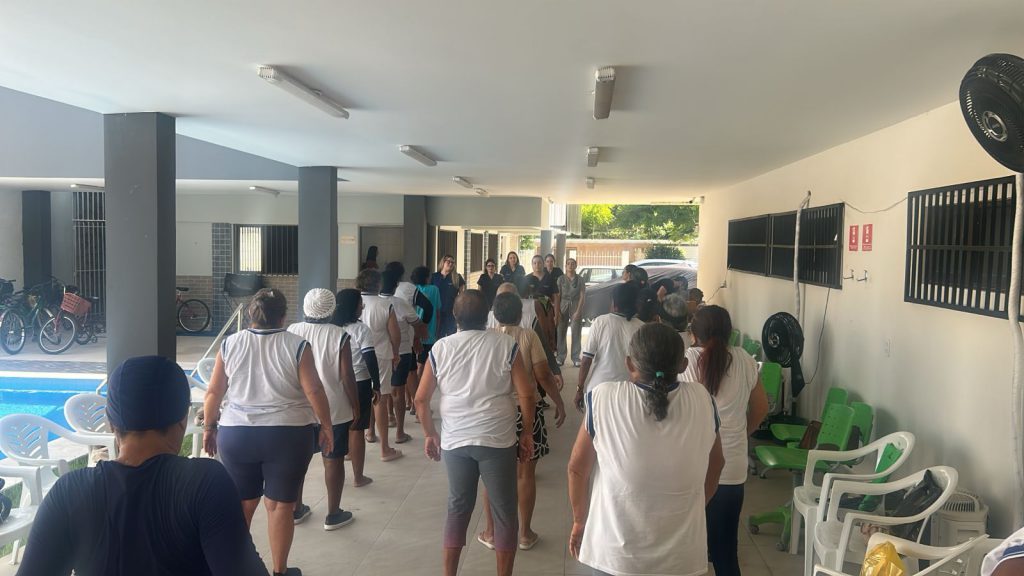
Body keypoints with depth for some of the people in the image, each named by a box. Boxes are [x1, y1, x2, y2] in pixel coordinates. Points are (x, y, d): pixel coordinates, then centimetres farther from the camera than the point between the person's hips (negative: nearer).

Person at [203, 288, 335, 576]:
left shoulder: (230, 344, 1)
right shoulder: (297, 346, -6)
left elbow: (213, 393, 4)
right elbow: (314, 391, -10)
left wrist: (210, 427, 16)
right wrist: (326, 425, 1)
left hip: (236, 435, 3)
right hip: (288, 436, -2)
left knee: (242, 504, 16)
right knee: (281, 504, 7)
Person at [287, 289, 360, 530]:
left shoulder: (291, 332, -2)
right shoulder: (339, 336, -13)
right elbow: (347, 376, -13)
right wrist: (355, 407, -1)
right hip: (333, 409, -4)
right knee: (333, 460, 7)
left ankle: (296, 509, 27)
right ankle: (333, 514, 15)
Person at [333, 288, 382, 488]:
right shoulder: (361, 330, -12)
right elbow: (370, 360, -14)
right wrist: (376, 385, -5)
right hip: (359, 384, -5)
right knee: (356, 431, 3)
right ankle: (358, 477, 11)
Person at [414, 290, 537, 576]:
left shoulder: (440, 348, 1)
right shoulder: (506, 344, -5)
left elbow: (421, 398, 4)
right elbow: (526, 394, -7)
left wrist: (429, 434, 16)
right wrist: (527, 434, 4)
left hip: (454, 441, 3)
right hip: (497, 440, -3)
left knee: (457, 509, 18)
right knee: (504, 513, 10)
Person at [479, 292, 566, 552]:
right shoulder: (529, 336, -9)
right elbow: (543, 376, -12)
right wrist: (559, 403, 0)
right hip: (525, 410, -1)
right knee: (525, 473, 10)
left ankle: (491, 533, 21)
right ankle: (525, 533, 19)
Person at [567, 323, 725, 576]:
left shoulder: (602, 398, -19)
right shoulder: (702, 400, -12)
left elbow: (578, 468, -8)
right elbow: (715, 464, 4)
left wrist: (579, 521, 8)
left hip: (613, 555, -1)